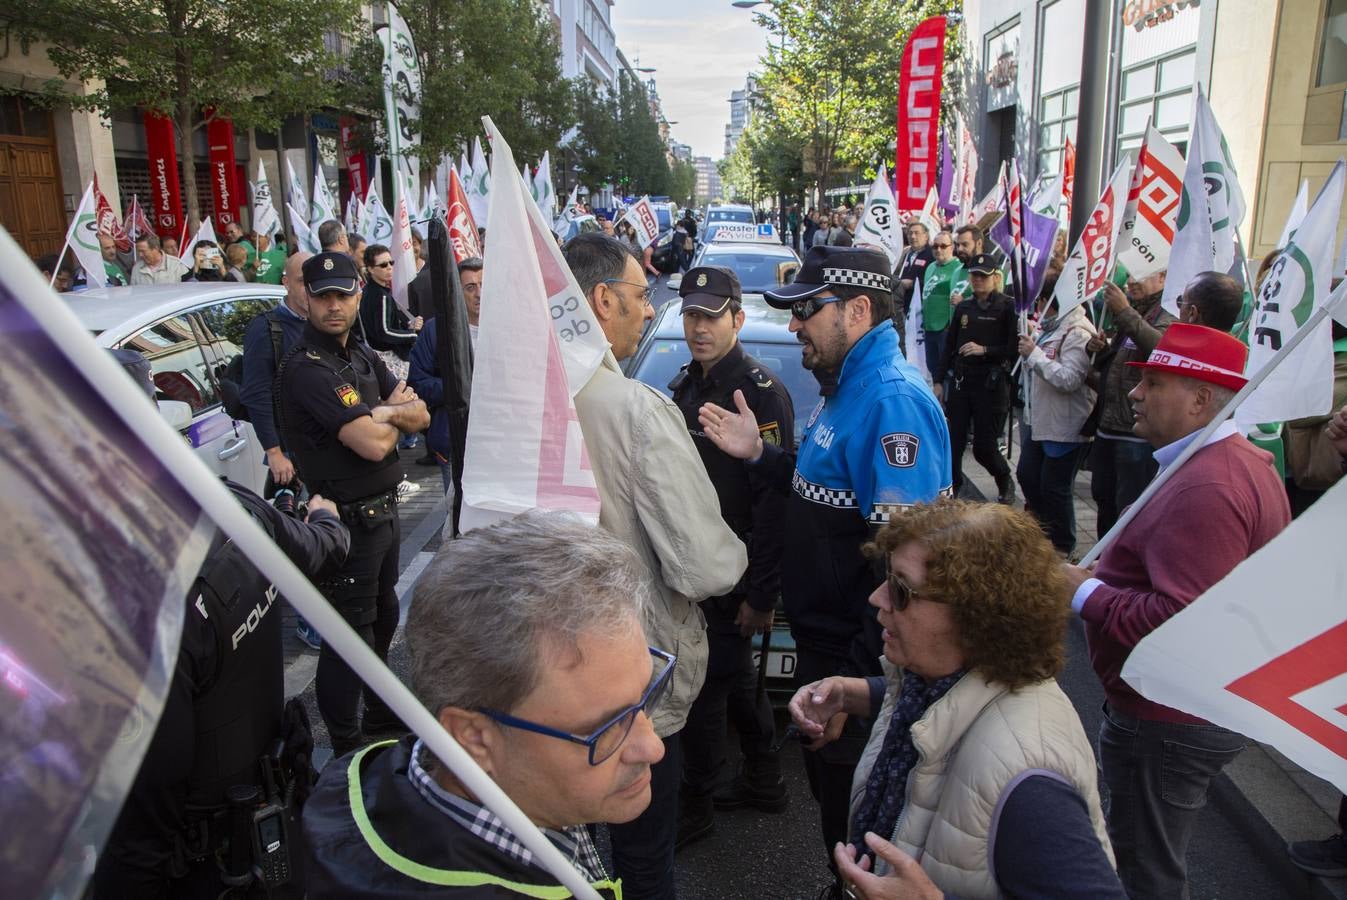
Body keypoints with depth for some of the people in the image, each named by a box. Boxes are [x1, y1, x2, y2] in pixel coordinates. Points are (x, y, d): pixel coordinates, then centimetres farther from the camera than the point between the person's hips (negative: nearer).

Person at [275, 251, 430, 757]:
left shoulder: (362, 355, 9)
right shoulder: (306, 368, -20)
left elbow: (420, 416, 5)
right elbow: (373, 444, -27)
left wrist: (383, 411, -15)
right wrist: (395, 415, -5)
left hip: (382, 508, 9)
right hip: (347, 519, -9)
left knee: (382, 620, 24)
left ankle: (382, 720, 44)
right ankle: (346, 749, 17)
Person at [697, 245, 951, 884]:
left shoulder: (893, 401, -24)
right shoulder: (845, 387, 9)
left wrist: (869, 674, -26)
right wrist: (758, 453, 4)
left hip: (858, 657, -10)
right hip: (821, 642, 10)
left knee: (854, 804, 10)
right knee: (829, 788, 25)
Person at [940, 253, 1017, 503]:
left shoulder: (1008, 306, -5)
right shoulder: (964, 307, 11)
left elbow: (1014, 348, -8)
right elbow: (949, 345, 14)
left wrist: (984, 350, -19)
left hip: (991, 384, -4)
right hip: (961, 381, 4)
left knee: (984, 447, 2)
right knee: (954, 442, 2)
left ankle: (1005, 483, 30)